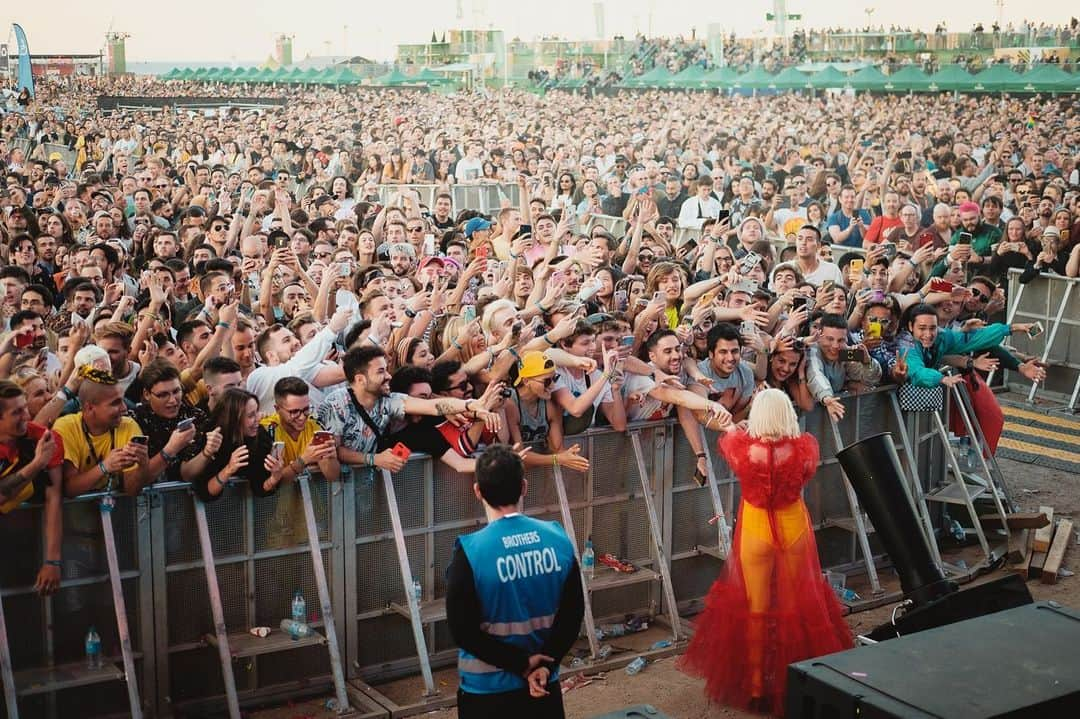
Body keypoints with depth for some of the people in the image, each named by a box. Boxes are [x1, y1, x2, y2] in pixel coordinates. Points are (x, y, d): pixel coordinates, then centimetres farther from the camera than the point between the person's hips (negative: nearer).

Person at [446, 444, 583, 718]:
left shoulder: (471, 552, -18)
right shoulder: (558, 539, -7)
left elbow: (463, 631, -16)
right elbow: (573, 613, -3)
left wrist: (523, 663, -9)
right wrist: (543, 665, -7)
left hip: (487, 691, -3)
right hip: (545, 685, 3)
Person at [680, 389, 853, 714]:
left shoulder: (742, 446, -20)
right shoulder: (805, 446, -18)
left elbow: (728, 434, 5)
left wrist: (734, 426, 28)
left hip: (756, 530, -1)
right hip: (794, 528, 1)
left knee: (755, 608, 12)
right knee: (798, 606, 17)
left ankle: (755, 684, 23)